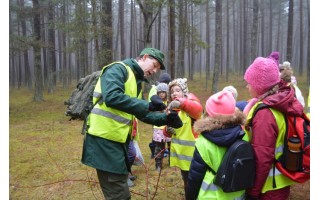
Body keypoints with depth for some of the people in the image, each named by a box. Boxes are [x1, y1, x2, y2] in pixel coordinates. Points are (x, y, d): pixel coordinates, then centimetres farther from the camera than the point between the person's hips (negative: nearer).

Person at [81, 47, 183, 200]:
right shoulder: (118, 69, -9)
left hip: (118, 139, 10)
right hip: (105, 137, -10)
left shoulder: (136, 81, 19)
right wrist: (148, 105, -26)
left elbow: (142, 113, 20)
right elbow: (111, 97, -27)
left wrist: (165, 118, 4)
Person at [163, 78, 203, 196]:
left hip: (192, 153, -7)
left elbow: (198, 109, -36)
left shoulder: (189, 105, -10)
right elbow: (168, 133, 16)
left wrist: (181, 103, -53)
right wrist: (168, 130, -8)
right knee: (187, 182, 22)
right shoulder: (172, 110, 10)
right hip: (181, 152, 7)